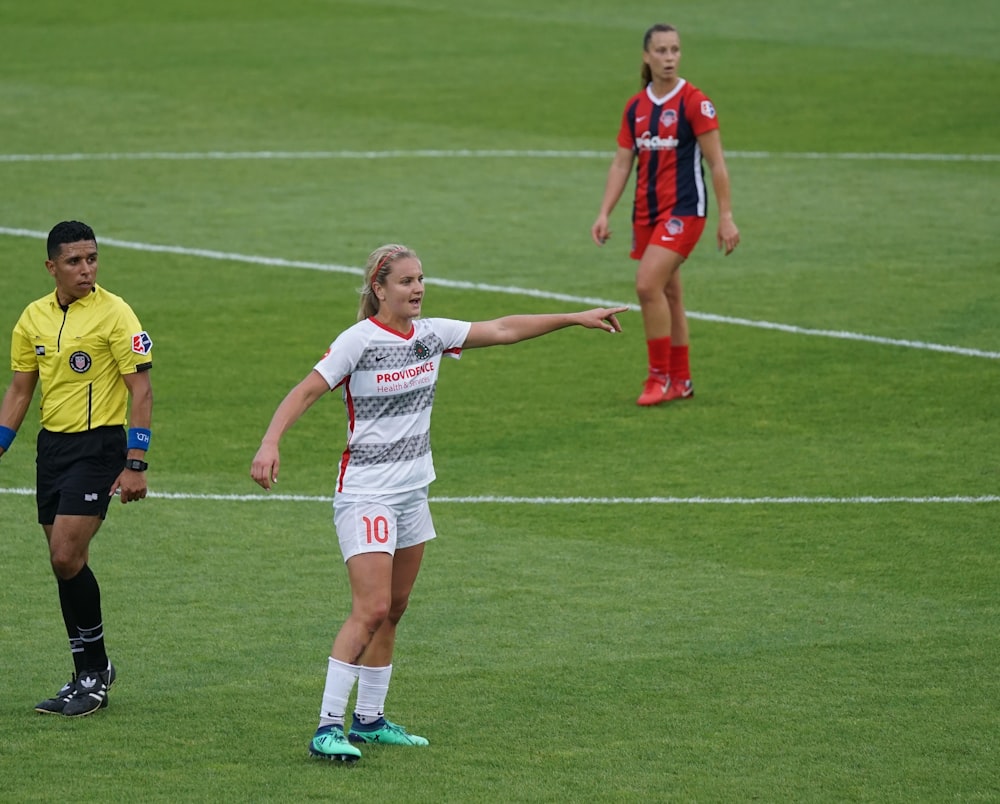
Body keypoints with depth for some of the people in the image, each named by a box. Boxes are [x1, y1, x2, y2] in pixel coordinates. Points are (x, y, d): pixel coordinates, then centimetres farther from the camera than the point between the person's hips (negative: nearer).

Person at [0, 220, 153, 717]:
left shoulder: (113, 313, -10)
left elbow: (140, 390, -11)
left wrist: (135, 465, -15)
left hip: (97, 445, -6)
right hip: (51, 444, 6)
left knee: (67, 558, -15)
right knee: (67, 564, 7)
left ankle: (94, 670, -2)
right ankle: (89, 677, 16)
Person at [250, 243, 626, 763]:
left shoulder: (431, 334, 5)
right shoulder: (359, 340, -14)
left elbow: (503, 330, 13)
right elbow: (306, 392, -18)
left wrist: (576, 318, 14)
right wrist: (270, 443, -33)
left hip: (413, 491, 7)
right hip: (366, 492, -7)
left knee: (392, 610, 11)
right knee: (371, 610, -16)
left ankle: (368, 720, 21)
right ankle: (327, 728, -14)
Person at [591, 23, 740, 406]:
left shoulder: (694, 102, -9)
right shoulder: (635, 107, 8)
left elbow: (717, 164, -9)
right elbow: (621, 164, 10)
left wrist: (726, 217, -11)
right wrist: (604, 213, 2)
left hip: (683, 211, -6)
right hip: (646, 212, 6)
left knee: (648, 284, -19)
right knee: (667, 294, 12)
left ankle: (660, 375, -8)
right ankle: (680, 381, 22)